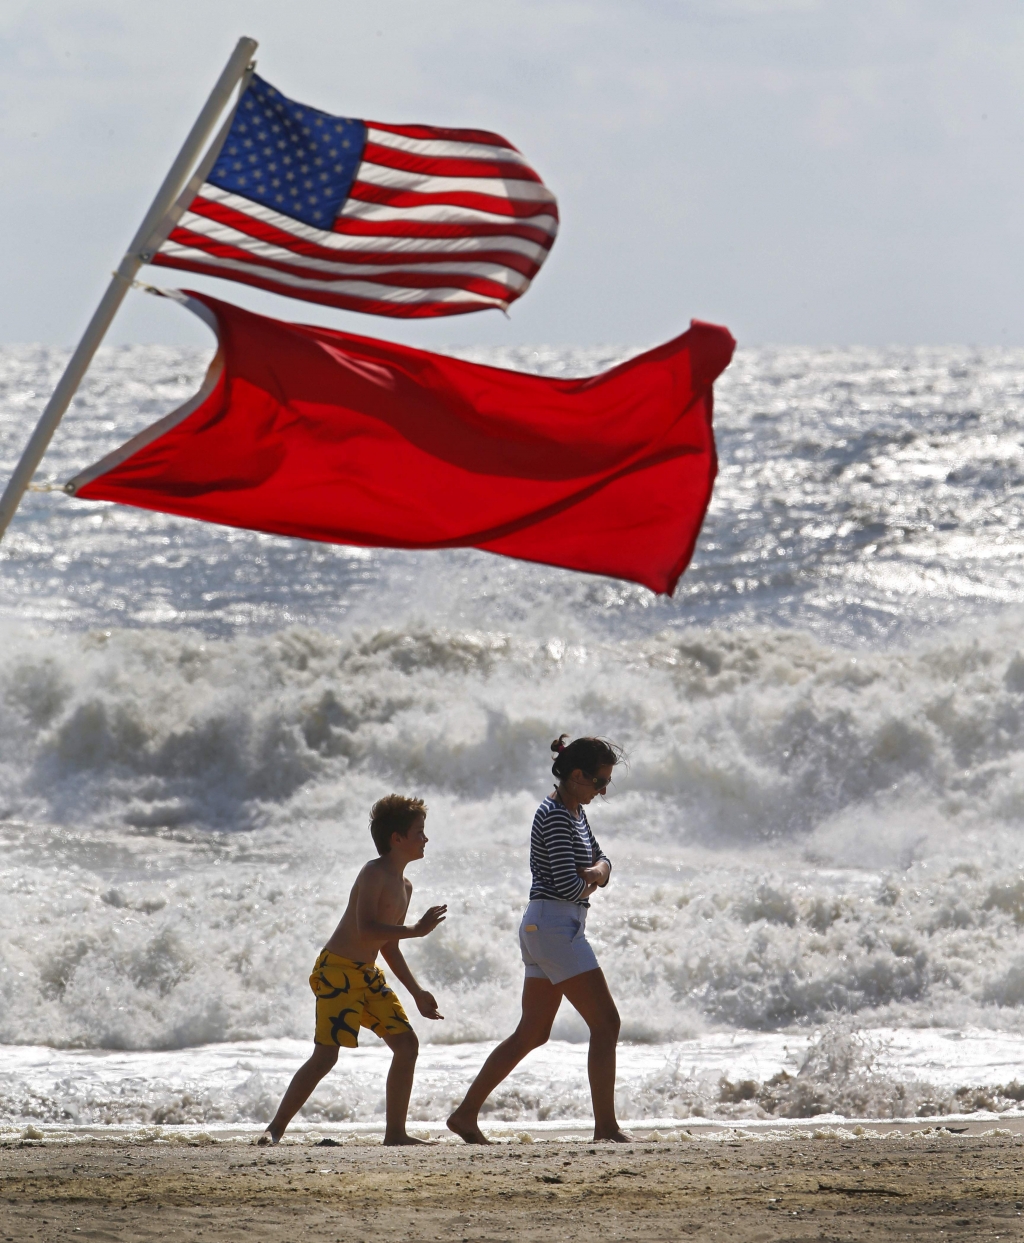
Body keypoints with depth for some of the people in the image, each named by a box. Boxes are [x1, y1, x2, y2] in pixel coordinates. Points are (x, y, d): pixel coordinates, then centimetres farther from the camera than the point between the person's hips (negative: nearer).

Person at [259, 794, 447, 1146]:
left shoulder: (403, 887, 14)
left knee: (407, 1044, 3)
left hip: (368, 974, 9)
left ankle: (395, 1132, 9)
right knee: (325, 1055, -14)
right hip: (338, 971, -9)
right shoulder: (374, 874, -15)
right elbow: (366, 931, -28)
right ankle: (275, 1128, -8)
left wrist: (417, 992, 20)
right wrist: (416, 930, -23)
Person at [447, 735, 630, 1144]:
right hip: (556, 924, -11)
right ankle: (606, 1125, -11)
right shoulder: (555, 816, -15)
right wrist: (588, 882, 2)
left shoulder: (574, 811, 17)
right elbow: (566, 884, -21)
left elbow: (602, 861, 18)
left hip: (542, 928, 11)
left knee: (532, 1033, 13)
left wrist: (595, 873, -6)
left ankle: (466, 1114, 14)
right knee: (606, 1022, -10)